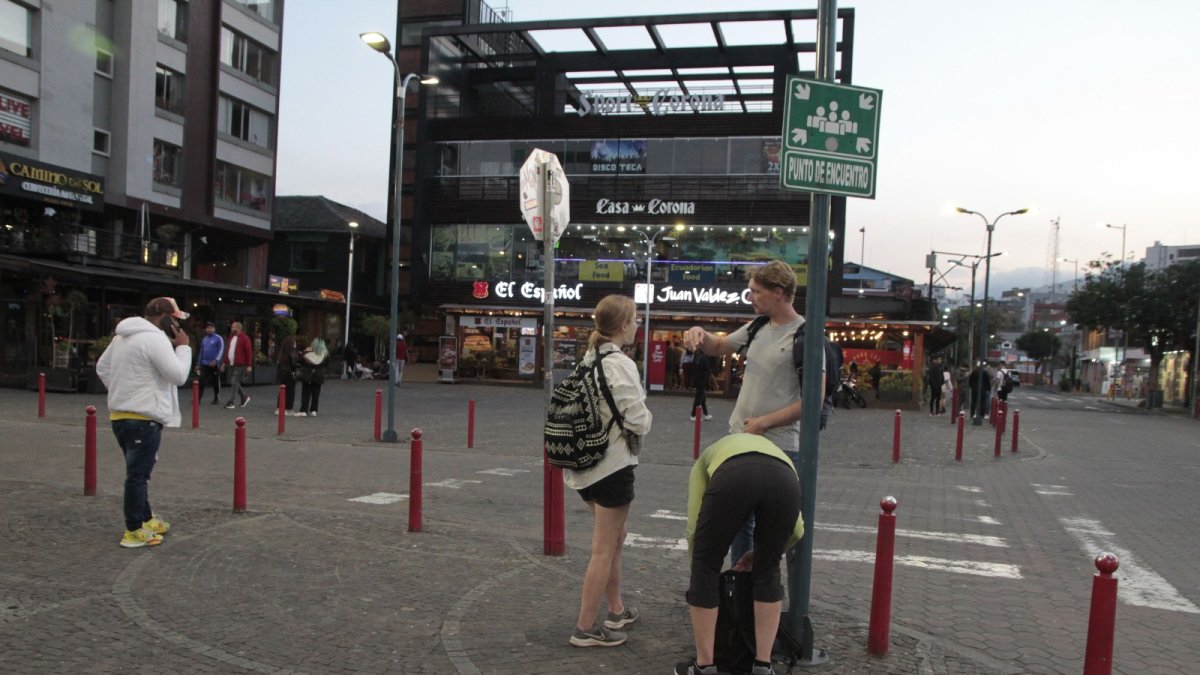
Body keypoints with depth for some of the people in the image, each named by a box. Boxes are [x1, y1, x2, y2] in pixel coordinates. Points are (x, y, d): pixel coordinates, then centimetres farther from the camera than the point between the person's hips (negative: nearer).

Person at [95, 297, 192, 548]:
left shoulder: (123, 336, 15)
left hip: (120, 415, 10)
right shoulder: (155, 339, -17)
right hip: (144, 417, -10)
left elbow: (102, 367, 23)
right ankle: (134, 531, 4)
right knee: (138, 475, -3)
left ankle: (145, 519, 31)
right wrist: (184, 347, -6)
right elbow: (178, 375, -18)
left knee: (138, 472, 20)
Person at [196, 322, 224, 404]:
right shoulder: (204, 339, 13)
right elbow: (201, 352, 19)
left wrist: (216, 360, -22)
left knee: (215, 382, 5)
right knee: (201, 381, -5)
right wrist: (198, 363, 17)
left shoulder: (218, 338, -5)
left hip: (214, 364, -4)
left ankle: (216, 398, 16)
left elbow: (221, 350, -11)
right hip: (204, 364, 5)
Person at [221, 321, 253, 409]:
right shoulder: (231, 337, 15)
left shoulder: (244, 338, -9)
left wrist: (249, 365, -15)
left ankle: (231, 402, -5)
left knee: (234, 383, -10)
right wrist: (224, 362, 16)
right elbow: (227, 350, 20)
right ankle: (244, 397, 27)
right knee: (234, 383, 12)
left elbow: (249, 352, -12)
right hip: (231, 365, 8)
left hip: (239, 365, -8)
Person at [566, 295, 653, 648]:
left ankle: (617, 610, 35)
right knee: (604, 550, 1)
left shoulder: (588, 361, 8)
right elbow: (638, 421, -17)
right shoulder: (621, 365, -18)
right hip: (612, 466, -9)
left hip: (584, 463, 9)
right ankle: (585, 628, 8)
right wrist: (647, 416, 2)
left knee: (615, 539, 23)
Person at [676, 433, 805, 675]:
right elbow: (797, 529, 36)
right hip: (785, 480, 3)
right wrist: (763, 552, 50)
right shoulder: (776, 452, 45)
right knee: (767, 571, 26)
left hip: (733, 477, -2)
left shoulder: (708, 457, 40)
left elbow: (695, 527, 30)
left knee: (706, 568, 19)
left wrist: (700, 566, 46)